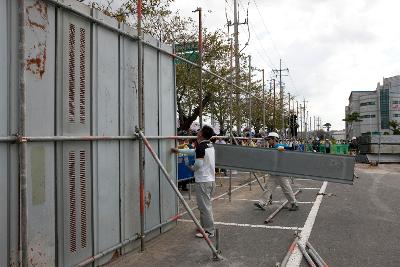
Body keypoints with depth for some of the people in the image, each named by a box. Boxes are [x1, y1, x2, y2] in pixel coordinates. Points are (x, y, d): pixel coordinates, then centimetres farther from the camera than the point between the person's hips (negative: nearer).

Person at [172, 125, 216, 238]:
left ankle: (209, 230, 3)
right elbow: (193, 151, 26)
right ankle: (204, 226, 28)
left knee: (205, 206, -3)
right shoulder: (210, 145, 13)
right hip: (211, 179, 9)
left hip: (203, 181, -9)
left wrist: (192, 168, -1)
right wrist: (179, 150, 33)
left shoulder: (201, 146, -15)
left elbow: (199, 163, -23)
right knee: (207, 205, 17)